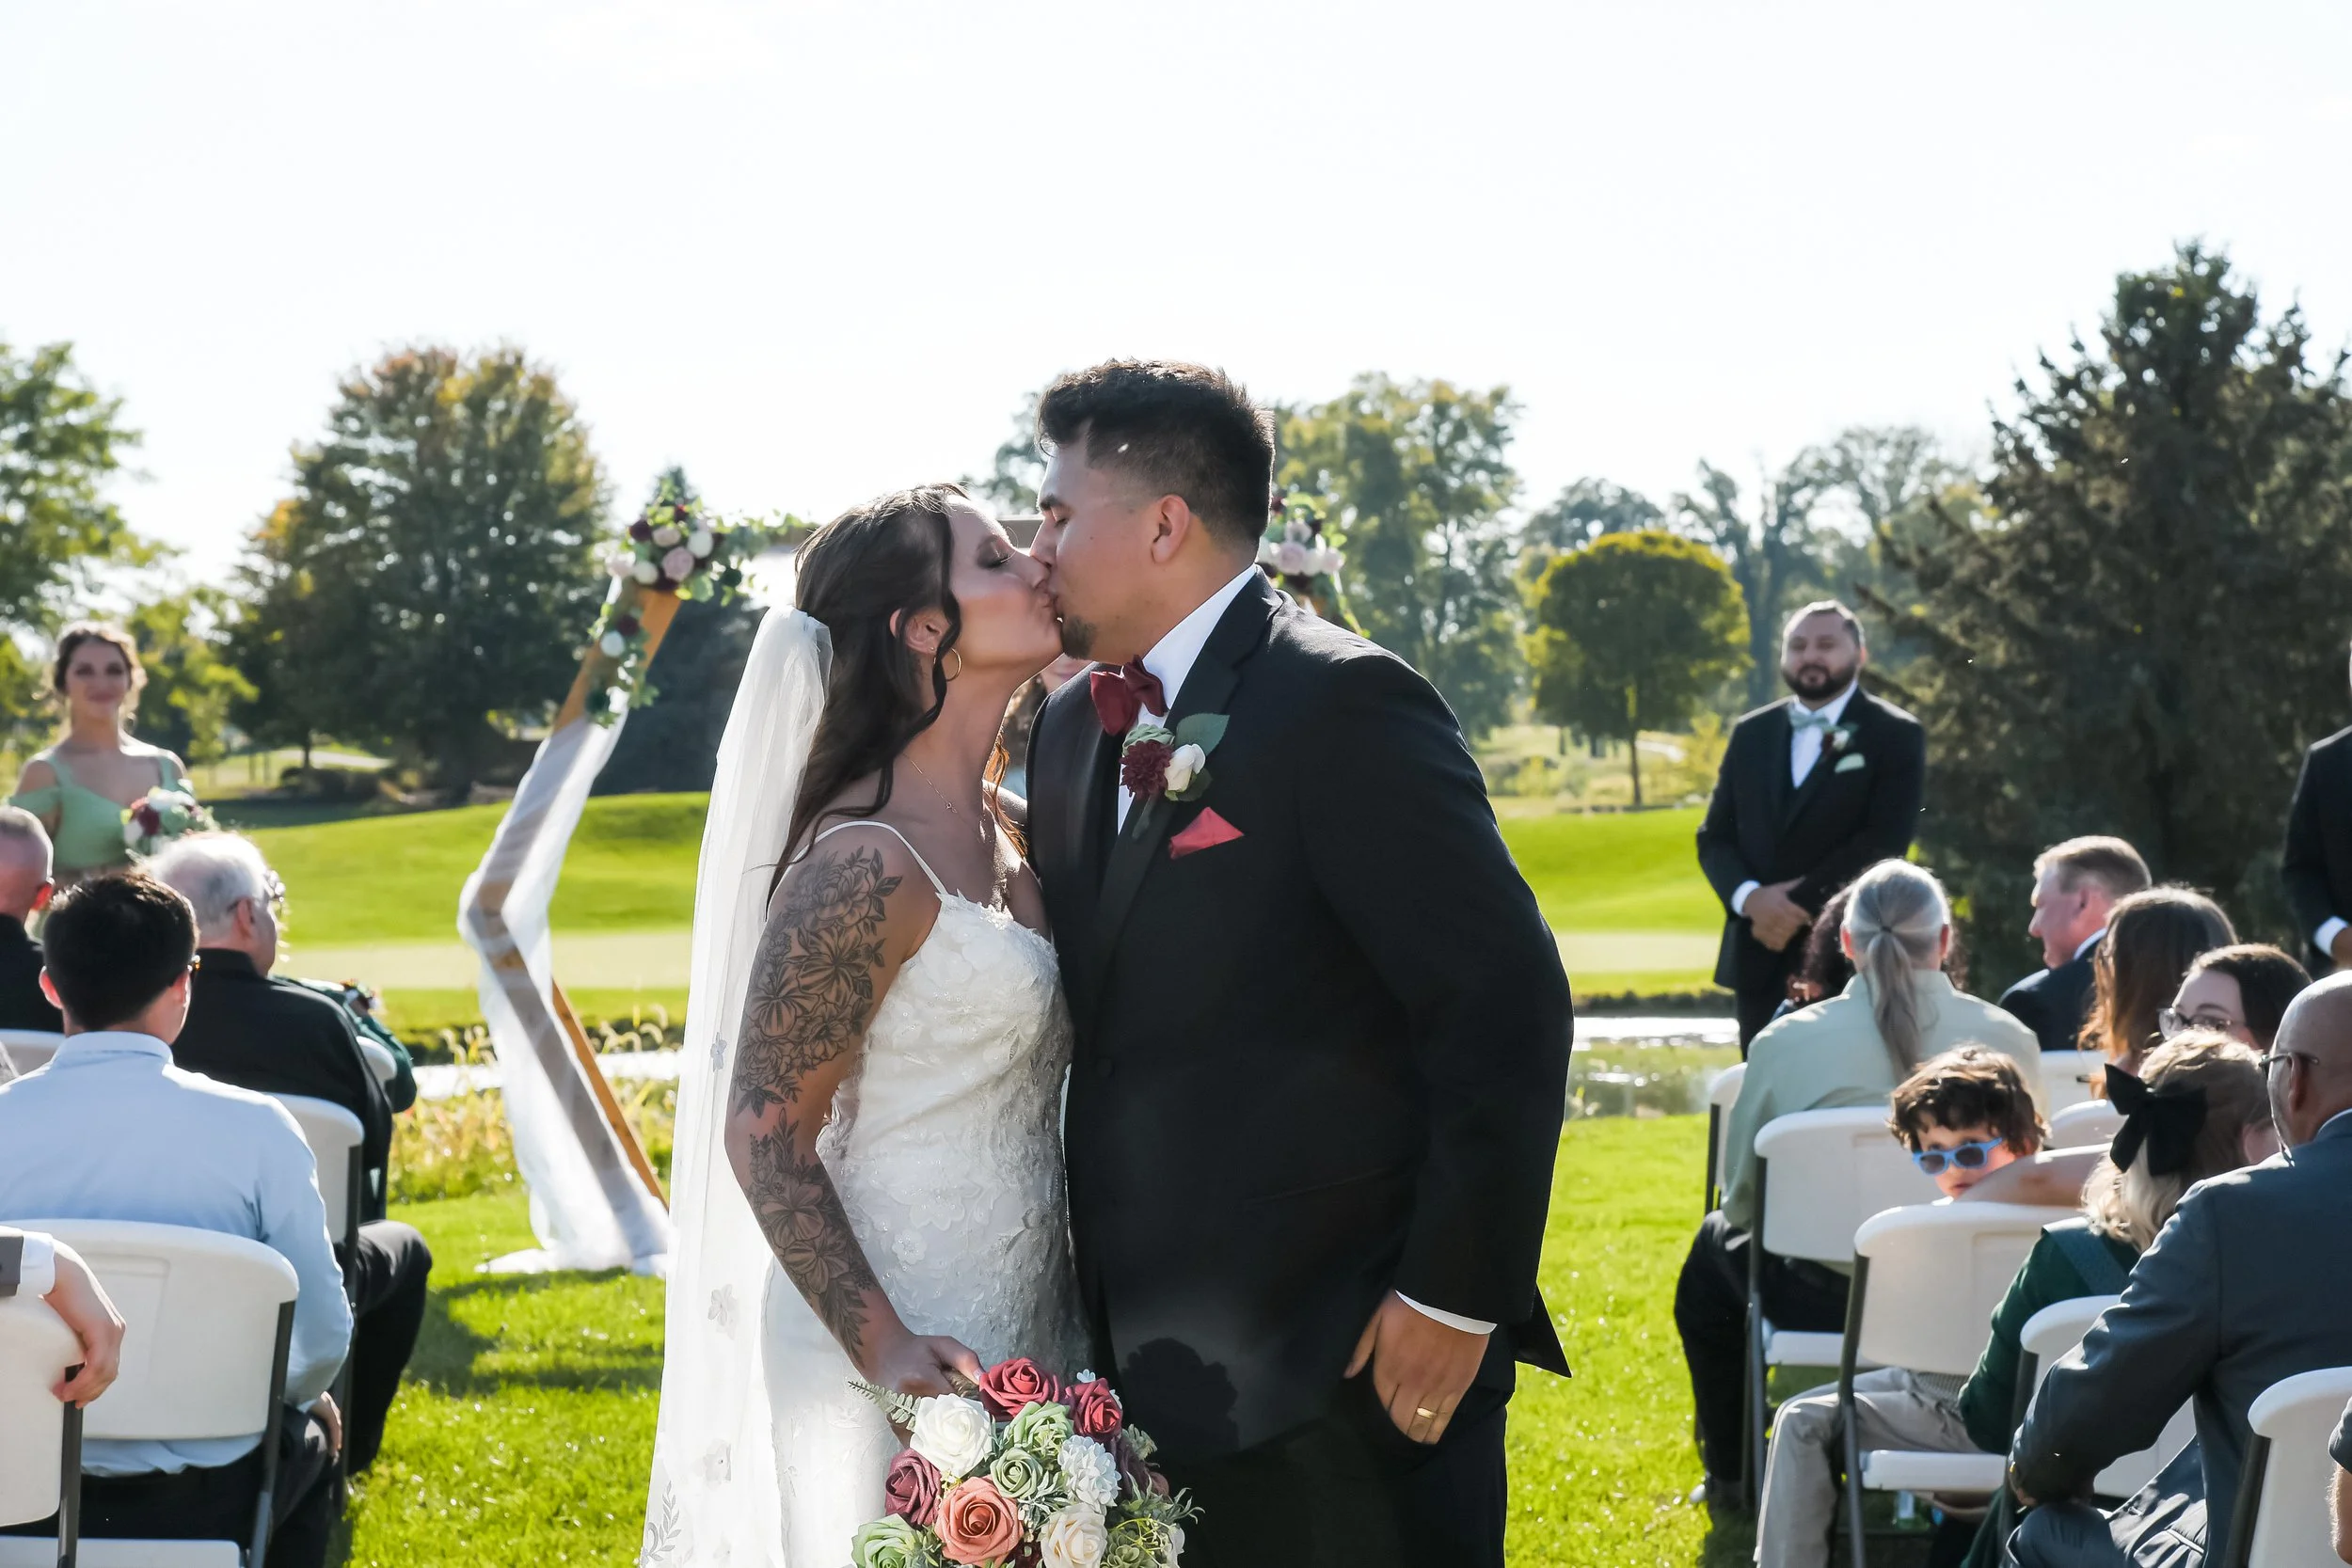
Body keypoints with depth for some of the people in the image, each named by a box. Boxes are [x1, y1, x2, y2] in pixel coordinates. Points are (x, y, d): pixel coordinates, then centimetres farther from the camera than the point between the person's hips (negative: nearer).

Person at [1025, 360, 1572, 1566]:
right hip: (1151, 1385, 8)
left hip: (1343, 1378, -8)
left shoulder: (1343, 706, -12)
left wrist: (1454, 1296, -18)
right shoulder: (1071, 730, 13)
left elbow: (1507, 1006, -16)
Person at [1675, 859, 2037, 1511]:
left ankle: (1731, 1474, 42)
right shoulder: (2010, 1040, -8)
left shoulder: (1786, 1042, -11)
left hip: (1823, 1303, -2)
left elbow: (1740, 1189, -1)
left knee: (1717, 1242, 31)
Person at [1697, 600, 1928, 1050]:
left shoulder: (1896, 736, 1)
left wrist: (1798, 907, -15)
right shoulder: (1751, 734, 15)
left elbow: (1883, 842, -10)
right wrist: (1750, 897, -10)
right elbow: (1715, 836, 11)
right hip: (1759, 956, 4)